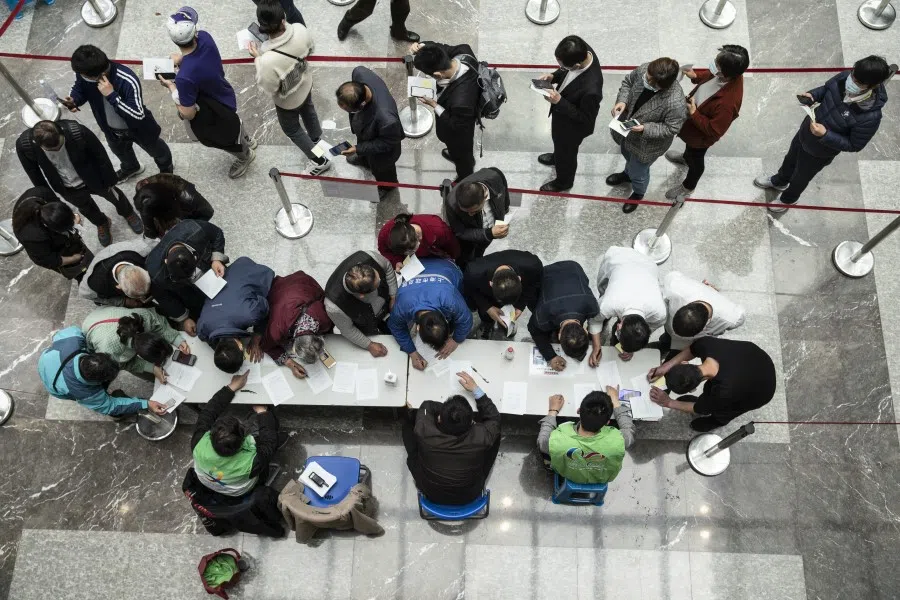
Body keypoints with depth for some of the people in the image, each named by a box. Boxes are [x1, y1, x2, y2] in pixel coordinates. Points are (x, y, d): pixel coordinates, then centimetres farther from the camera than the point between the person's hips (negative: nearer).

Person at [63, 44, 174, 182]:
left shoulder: (128, 81, -43)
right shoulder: (84, 73, -26)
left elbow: (138, 116, -42)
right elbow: (80, 88, -3)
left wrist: (111, 95, -48)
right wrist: (73, 100, -26)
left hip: (138, 128, -5)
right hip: (111, 129, 5)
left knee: (155, 149, 27)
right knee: (120, 151, 34)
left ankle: (166, 167, 60)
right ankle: (131, 168, 68)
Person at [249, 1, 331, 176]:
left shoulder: (268, 60, -45)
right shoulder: (300, 30, -32)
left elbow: (268, 89, -25)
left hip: (288, 100, -5)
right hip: (305, 84, 5)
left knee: (292, 130, 26)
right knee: (308, 111, 37)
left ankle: (320, 161, 40)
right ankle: (317, 138, 66)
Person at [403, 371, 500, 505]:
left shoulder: (425, 433, -36)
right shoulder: (481, 437, -36)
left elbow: (427, 406, -12)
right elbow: (494, 417, -11)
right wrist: (476, 389, -10)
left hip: (431, 496, 0)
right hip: (470, 497, 0)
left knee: (408, 426, 9)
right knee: (496, 430, 7)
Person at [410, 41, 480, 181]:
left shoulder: (460, 102, -51)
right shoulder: (464, 53, -33)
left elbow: (455, 127, -30)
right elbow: (445, 49, -11)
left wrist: (434, 105, -27)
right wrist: (422, 46, -29)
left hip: (459, 132, -6)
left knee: (461, 154, 29)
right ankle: (455, 154, 73)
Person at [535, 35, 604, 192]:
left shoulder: (591, 89, -46)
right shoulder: (582, 51, -25)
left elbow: (585, 118, -28)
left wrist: (559, 102, -34)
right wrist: (553, 76, -18)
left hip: (572, 125, -6)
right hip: (562, 112, 7)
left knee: (567, 152, 24)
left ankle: (564, 181, 54)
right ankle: (557, 156, 69)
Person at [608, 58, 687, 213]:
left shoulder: (676, 103, -41)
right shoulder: (644, 70, -26)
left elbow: (671, 128, -25)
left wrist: (645, 129, -35)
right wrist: (622, 100, -22)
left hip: (646, 144, -5)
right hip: (626, 129, 5)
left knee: (638, 172, 23)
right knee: (628, 155, 37)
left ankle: (638, 193, 58)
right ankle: (628, 173, 72)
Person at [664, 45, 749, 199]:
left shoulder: (727, 102, -46)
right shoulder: (723, 74, -25)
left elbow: (714, 130, -33)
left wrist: (693, 114, -32)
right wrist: (696, 76, -16)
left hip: (701, 135, -7)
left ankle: (688, 187, 54)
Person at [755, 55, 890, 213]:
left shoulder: (870, 116, -38)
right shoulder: (845, 77, -24)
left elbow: (854, 145, -24)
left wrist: (825, 135, -34)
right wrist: (812, 96, -22)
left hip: (820, 151, -5)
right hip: (806, 130, 5)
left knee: (801, 176, 24)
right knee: (790, 158, 32)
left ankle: (788, 199, 56)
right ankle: (779, 182, 64)